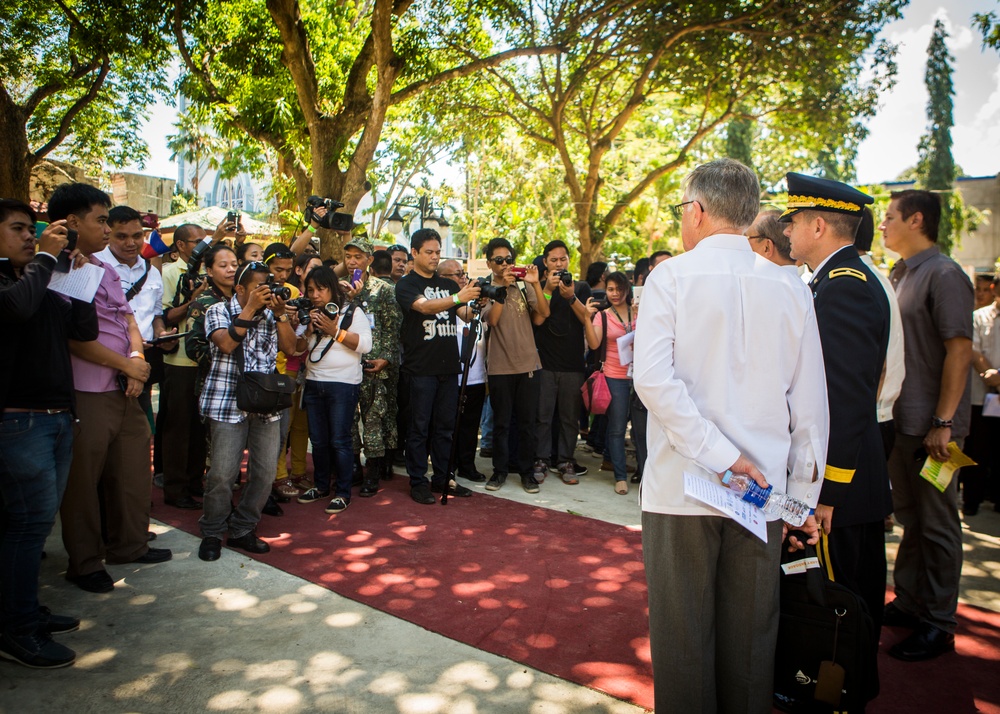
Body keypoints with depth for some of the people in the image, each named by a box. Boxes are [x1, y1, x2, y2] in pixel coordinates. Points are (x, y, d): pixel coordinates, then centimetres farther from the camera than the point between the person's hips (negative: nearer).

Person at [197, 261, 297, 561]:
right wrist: (250, 309, -13)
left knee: (265, 474, 3)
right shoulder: (219, 311, 4)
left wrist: (280, 314, -4)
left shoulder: (271, 315, 17)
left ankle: (243, 530, 19)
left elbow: (289, 347, 5)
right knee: (222, 474, -6)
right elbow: (226, 344, -14)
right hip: (228, 404, -4)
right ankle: (212, 533, 15)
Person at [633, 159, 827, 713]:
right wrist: (804, 497, 12)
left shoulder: (671, 277, -6)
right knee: (750, 638, 17)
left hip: (682, 487, -3)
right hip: (763, 493, 4)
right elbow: (810, 406, 5)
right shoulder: (789, 290, 4)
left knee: (682, 634, 9)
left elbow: (653, 378, -19)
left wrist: (722, 455, -14)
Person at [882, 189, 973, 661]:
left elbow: (960, 350, -17)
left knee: (936, 524, 3)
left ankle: (938, 624, 15)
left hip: (930, 425, -8)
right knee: (908, 515, 17)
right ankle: (909, 603, 30)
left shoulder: (943, 274, -12)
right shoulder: (898, 276, 14)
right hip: (898, 420, 8)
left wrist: (943, 423, -19)